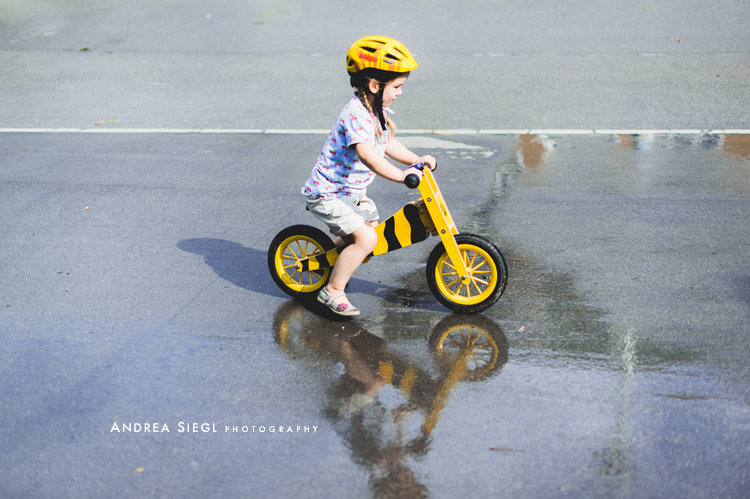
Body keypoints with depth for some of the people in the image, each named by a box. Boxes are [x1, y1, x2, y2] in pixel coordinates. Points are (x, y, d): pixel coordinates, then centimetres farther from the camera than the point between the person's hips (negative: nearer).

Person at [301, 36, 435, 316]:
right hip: (327, 195, -10)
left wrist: (416, 160, 2)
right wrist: (402, 175, -49)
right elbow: (367, 154, -42)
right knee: (366, 238, -20)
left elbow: (387, 144, 15)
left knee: (372, 223, 21)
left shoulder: (375, 110, 5)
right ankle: (333, 290, -6)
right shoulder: (356, 115, -27)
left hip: (351, 192, 10)